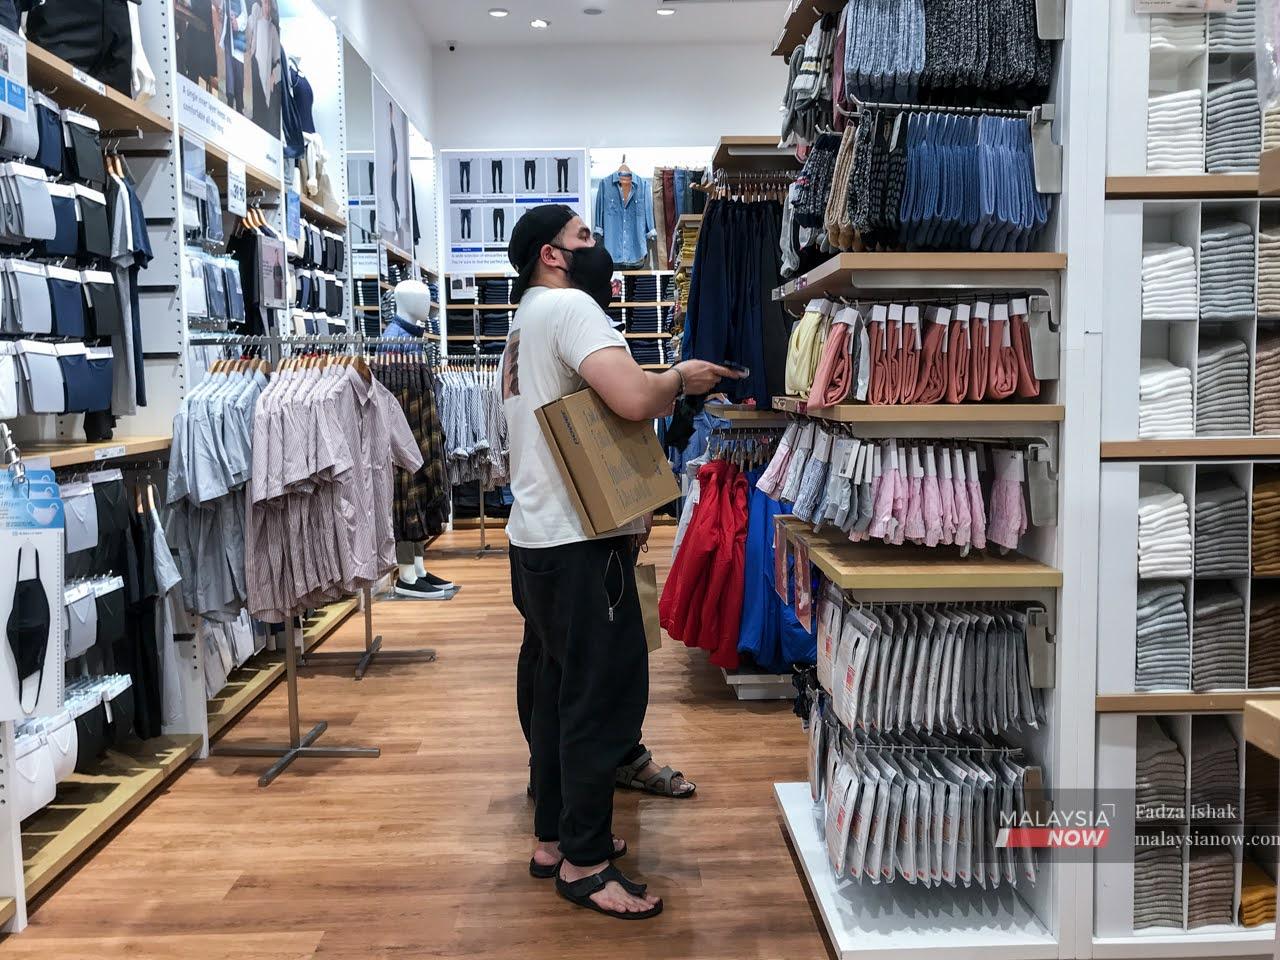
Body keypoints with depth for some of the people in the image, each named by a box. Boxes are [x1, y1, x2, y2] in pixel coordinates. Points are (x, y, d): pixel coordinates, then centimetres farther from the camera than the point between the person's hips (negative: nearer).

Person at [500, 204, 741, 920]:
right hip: (580, 545, -10)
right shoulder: (569, 305, -13)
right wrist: (681, 378, -9)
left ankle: (556, 838, 30)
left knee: (560, 691, 17)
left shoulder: (528, 321, 19)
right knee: (607, 694, -2)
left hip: (539, 539, 10)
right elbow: (635, 398, -28)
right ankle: (585, 863, 10)